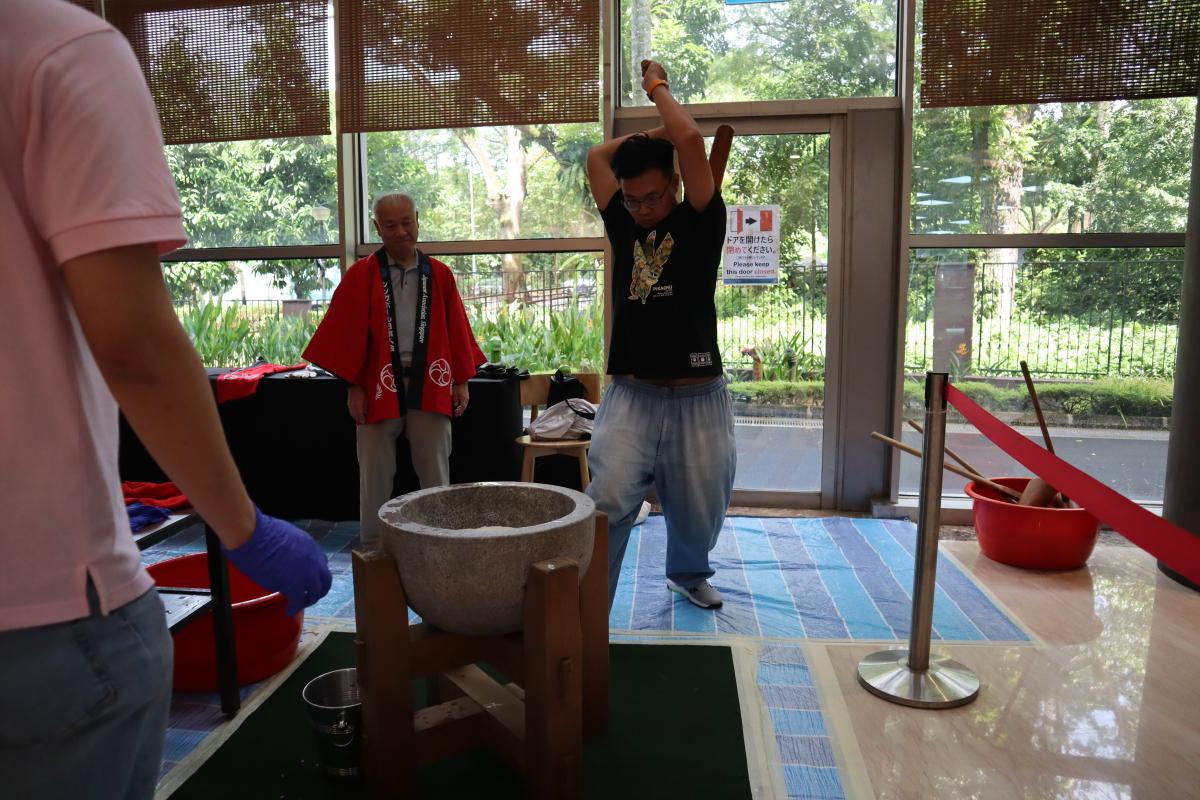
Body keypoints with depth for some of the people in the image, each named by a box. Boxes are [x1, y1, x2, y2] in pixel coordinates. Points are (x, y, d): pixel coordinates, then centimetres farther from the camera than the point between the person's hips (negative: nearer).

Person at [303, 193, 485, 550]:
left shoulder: (439, 274, 7)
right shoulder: (361, 275, 0)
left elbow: (456, 331, 8)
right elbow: (348, 333, -1)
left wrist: (461, 380, 6)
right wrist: (353, 386, -5)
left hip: (430, 385, 2)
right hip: (379, 386, -1)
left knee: (435, 474, 9)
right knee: (375, 475, 7)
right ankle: (373, 548, 20)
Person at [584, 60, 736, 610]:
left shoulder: (700, 225, 1)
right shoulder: (624, 227, 12)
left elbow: (691, 141, -10)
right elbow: (596, 157, 16)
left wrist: (657, 88, 6)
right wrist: (655, 132, 18)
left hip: (698, 399, -1)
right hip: (632, 396, 2)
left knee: (699, 512, 13)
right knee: (606, 504, -17)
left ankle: (688, 574, 43)